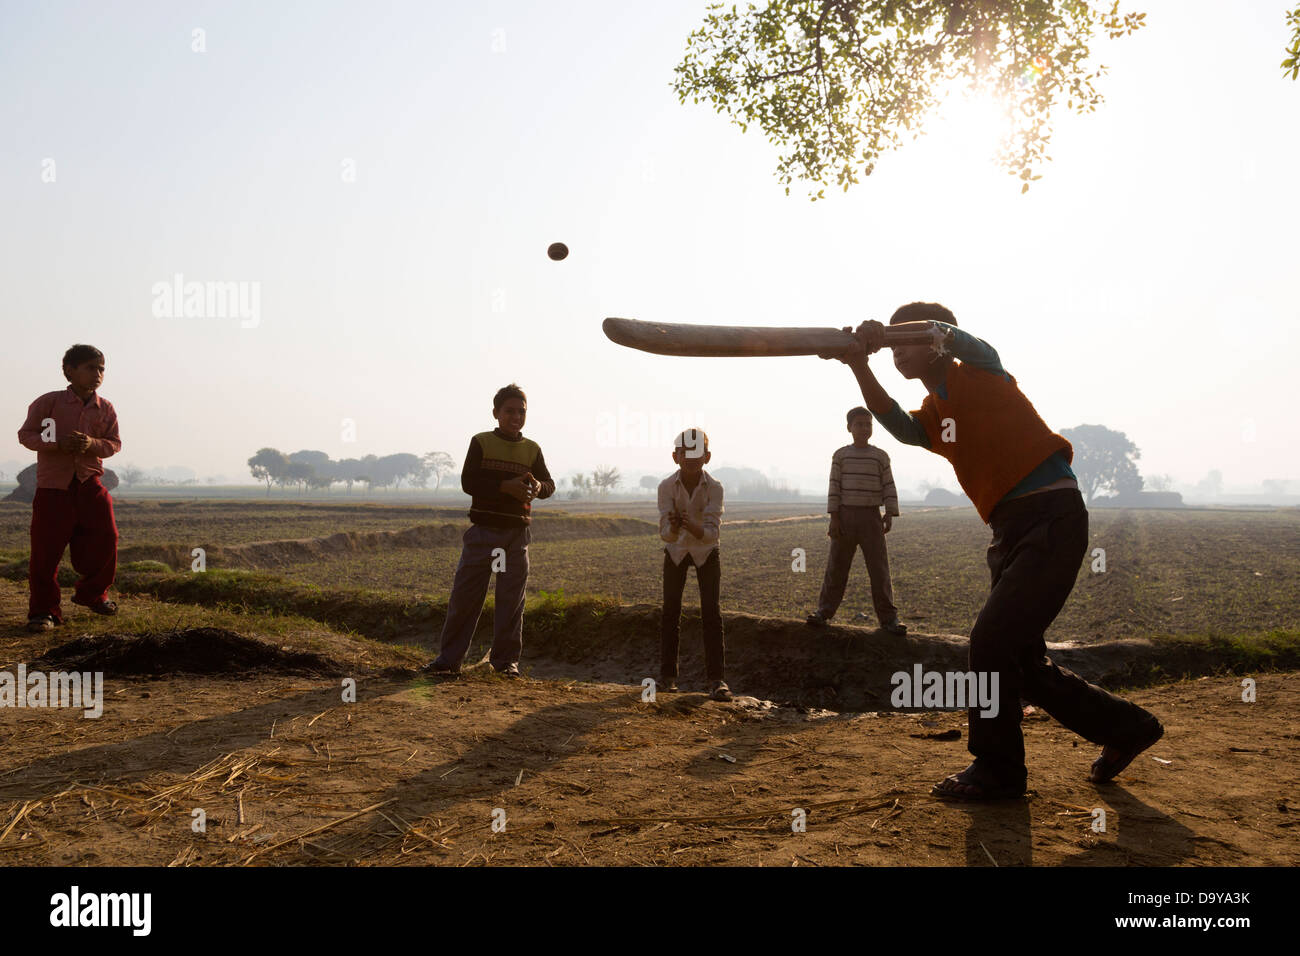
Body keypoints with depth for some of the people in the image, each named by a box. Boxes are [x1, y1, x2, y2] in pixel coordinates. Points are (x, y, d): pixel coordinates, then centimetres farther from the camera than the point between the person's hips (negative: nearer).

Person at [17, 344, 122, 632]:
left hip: (90, 483, 3)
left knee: (105, 538, 1)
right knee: (46, 547, -4)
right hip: (52, 485, -3)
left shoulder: (105, 408, 5)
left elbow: (114, 444, 3)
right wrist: (58, 443, -19)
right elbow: (26, 434, -3)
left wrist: (92, 444, -18)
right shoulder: (49, 402, -3)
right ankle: (44, 611, 7)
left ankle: (93, 593, 26)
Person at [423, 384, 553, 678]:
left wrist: (538, 487, -15)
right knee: (464, 593, -1)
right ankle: (448, 659, 7)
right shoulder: (481, 442, 2)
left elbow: (549, 485, 9)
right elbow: (468, 482, -8)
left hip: (517, 532, 2)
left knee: (511, 598, 4)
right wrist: (506, 486, -20)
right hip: (483, 530, -2)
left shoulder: (532, 449, 9)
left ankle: (506, 659, 13)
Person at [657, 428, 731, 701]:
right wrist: (674, 527, -48)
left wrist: (691, 526, -48)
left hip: (706, 551, -1)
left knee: (711, 613, -9)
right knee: (671, 612, -1)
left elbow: (711, 532, -28)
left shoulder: (714, 488, -24)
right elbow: (666, 534, -25)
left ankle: (715, 678, -6)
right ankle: (667, 675, 11)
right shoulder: (666, 487, -22)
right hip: (676, 551, 1)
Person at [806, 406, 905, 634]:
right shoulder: (840, 455, 4)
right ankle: (824, 611, 13)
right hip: (845, 514, 0)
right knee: (836, 566, 4)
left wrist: (890, 514, -7)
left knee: (879, 568, -1)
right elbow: (834, 487, 1)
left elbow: (889, 487, 4)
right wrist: (833, 517, -5)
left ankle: (888, 618, 3)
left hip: (871, 516, 0)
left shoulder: (880, 456, 5)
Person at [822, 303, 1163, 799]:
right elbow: (897, 424, -8)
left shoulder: (980, 369, 2)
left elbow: (947, 334, -19)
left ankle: (997, 769, -1)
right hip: (1011, 531, 9)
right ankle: (1126, 727, 31)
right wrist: (860, 366, -21)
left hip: (1053, 516, -9)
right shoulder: (931, 415, 16)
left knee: (992, 639, -15)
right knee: (1022, 664, 12)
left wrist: (884, 331, -28)